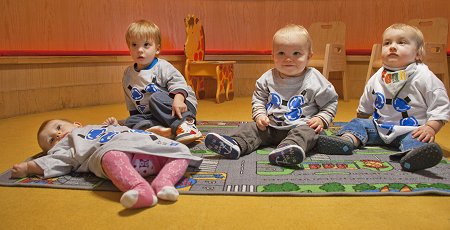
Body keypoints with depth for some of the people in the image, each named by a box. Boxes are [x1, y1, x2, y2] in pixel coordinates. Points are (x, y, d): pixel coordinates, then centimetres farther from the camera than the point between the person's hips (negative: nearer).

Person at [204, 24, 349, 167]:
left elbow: (330, 102, 6)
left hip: (301, 126, -4)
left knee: (305, 133, -35)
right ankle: (235, 145, -35)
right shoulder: (268, 78, 2)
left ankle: (287, 150, -61)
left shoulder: (315, 80, -5)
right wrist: (259, 115, -3)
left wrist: (322, 119, -9)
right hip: (270, 126, 4)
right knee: (250, 127, -12)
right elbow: (258, 98, 14)